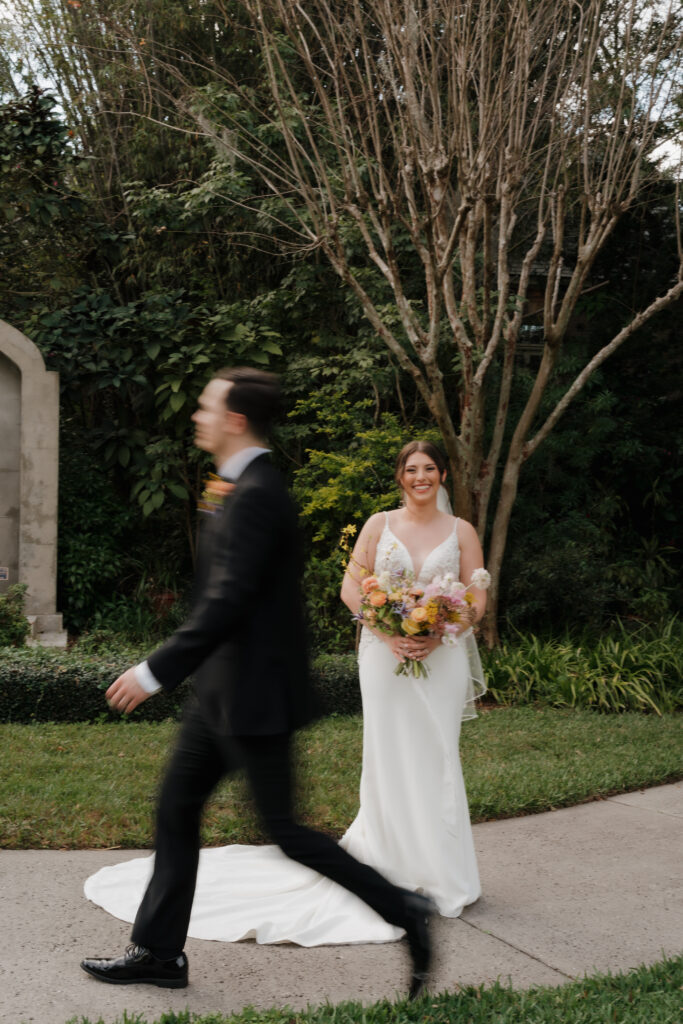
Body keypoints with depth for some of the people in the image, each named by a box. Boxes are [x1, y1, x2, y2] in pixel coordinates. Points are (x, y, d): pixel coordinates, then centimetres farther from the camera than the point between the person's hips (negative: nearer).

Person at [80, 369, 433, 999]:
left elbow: (227, 601, -26)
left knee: (284, 830, -1)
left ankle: (403, 911, 12)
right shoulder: (251, 487, 11)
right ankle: (158, 952, 24)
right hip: (225, 692, 10)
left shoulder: (255, 496, -20)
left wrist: (157, 672, -23)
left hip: (253, 694, -10)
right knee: (177, 808, 13)